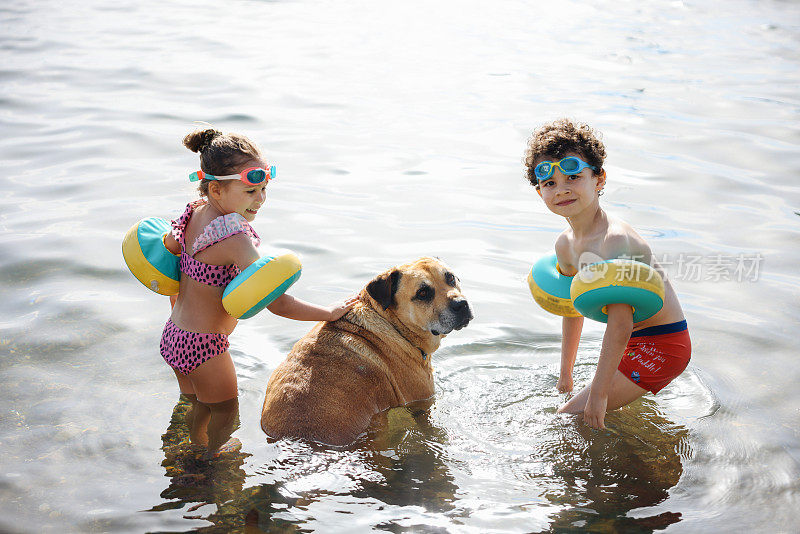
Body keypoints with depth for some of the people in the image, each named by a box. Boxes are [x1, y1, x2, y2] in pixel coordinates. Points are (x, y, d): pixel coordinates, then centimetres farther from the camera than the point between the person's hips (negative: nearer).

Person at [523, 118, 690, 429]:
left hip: (661, 346, -9)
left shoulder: (614, 240, -28)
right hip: (638, 341, 9)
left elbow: (620, 324, -29)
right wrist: (565, 372, 23)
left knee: (570, 417, -5)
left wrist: (599, 394, -26)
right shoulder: (565, 245, 2)